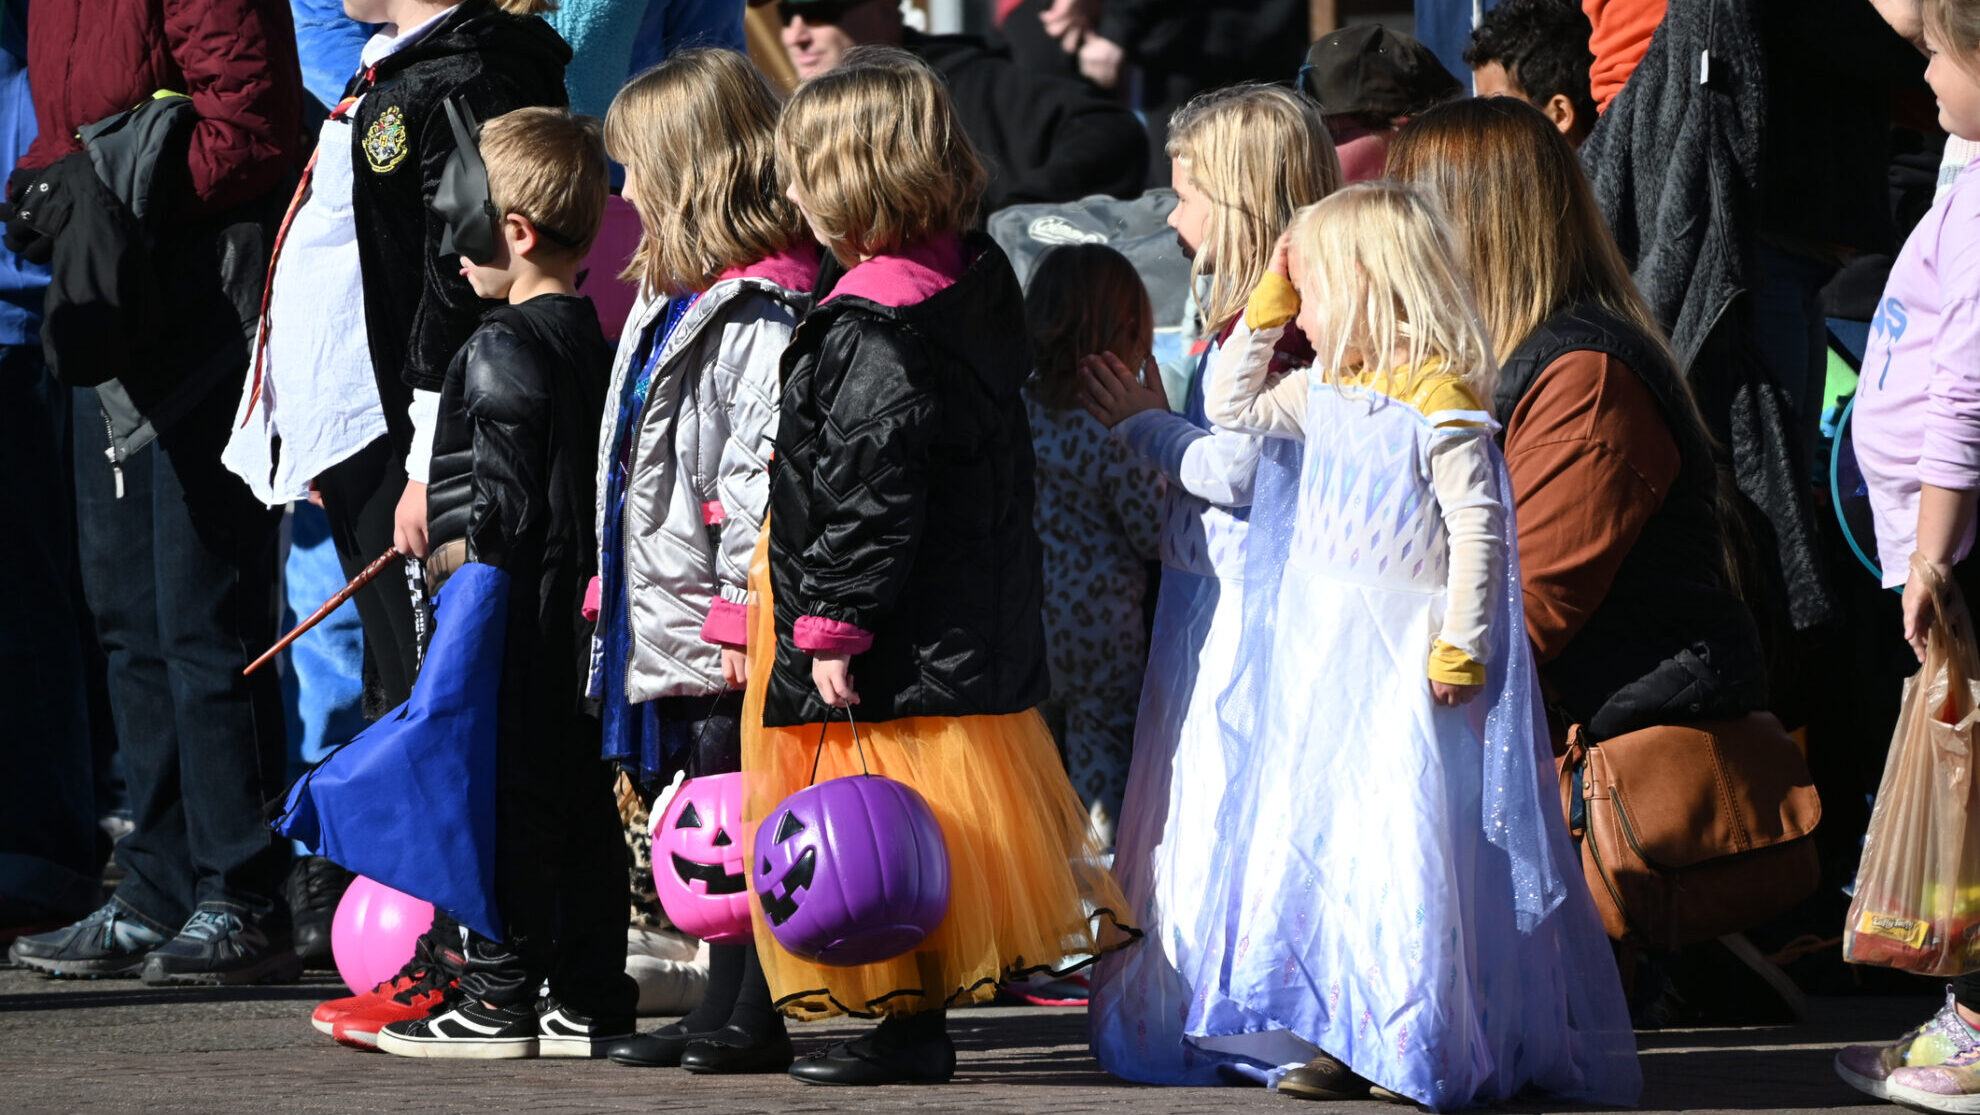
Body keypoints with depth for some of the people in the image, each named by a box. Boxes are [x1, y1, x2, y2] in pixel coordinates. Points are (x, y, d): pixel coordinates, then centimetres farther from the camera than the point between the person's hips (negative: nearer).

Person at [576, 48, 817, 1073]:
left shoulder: (763, 316, -17)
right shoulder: (670, 299, 16)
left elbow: (766, 472, -22)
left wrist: (743, 609, -23)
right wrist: (613, 582, 23)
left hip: (728, 630, -10)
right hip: (670, 621, 10)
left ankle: (754, 1016, 2)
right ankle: (724, 1006, 19)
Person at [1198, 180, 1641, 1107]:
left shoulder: (1439, 402, -14)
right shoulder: (1325, 393, 10)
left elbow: (1478, 526, -16)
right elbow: (1231, 405, 23)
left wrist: (1459, 647, -18)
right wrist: (1264, 309, 14)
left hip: (1410, 666, -8)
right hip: (1326, 658, 8)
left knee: (1410, 840, -7)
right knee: (1316, 834, 6)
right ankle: (1338, 1034, 10)